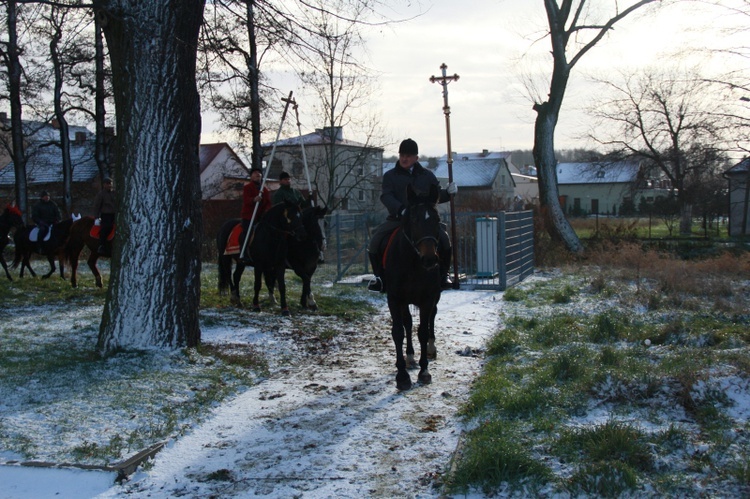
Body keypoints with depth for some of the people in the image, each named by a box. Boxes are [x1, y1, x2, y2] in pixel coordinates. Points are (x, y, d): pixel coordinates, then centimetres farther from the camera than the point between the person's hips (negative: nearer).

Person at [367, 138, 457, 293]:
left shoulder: (427, 175, 14)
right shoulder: (390, 175, 8)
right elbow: (386, 196, -7)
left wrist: (448, 192, -6)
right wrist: (401, 209, -25)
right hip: (397, 219, 0)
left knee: (443, 238, -24)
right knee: (375, 242, -19)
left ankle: (443, 274, -5)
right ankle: (380, 276, 0)